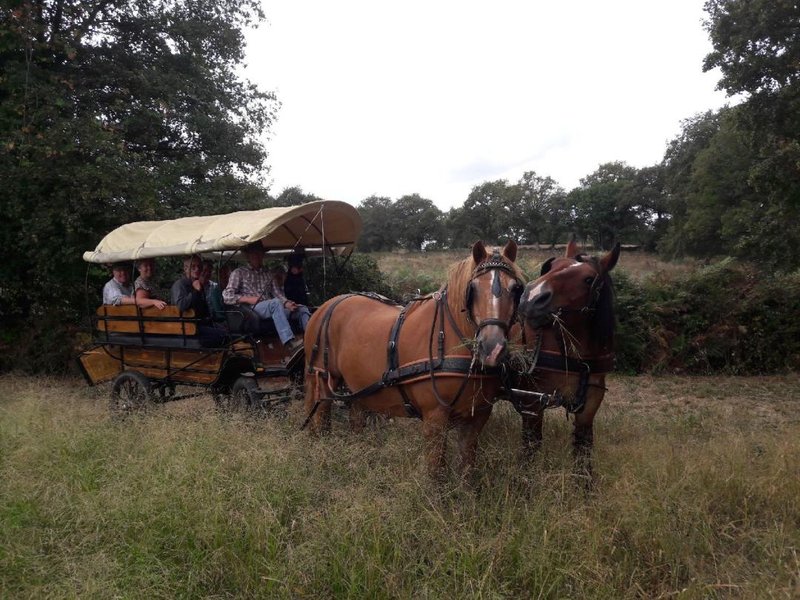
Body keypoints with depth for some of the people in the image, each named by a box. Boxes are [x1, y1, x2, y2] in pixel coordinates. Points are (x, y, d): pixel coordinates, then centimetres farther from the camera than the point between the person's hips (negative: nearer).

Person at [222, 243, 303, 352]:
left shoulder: (266, 274, 27)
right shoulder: (239, 273, 12)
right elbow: (227, 296, 2)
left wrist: (286, 303, 0)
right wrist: (248, 299, -11)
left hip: (270, 310, 6)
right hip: (251, 310, -6)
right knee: (275, 303, -36)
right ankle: (290, 343, -50)